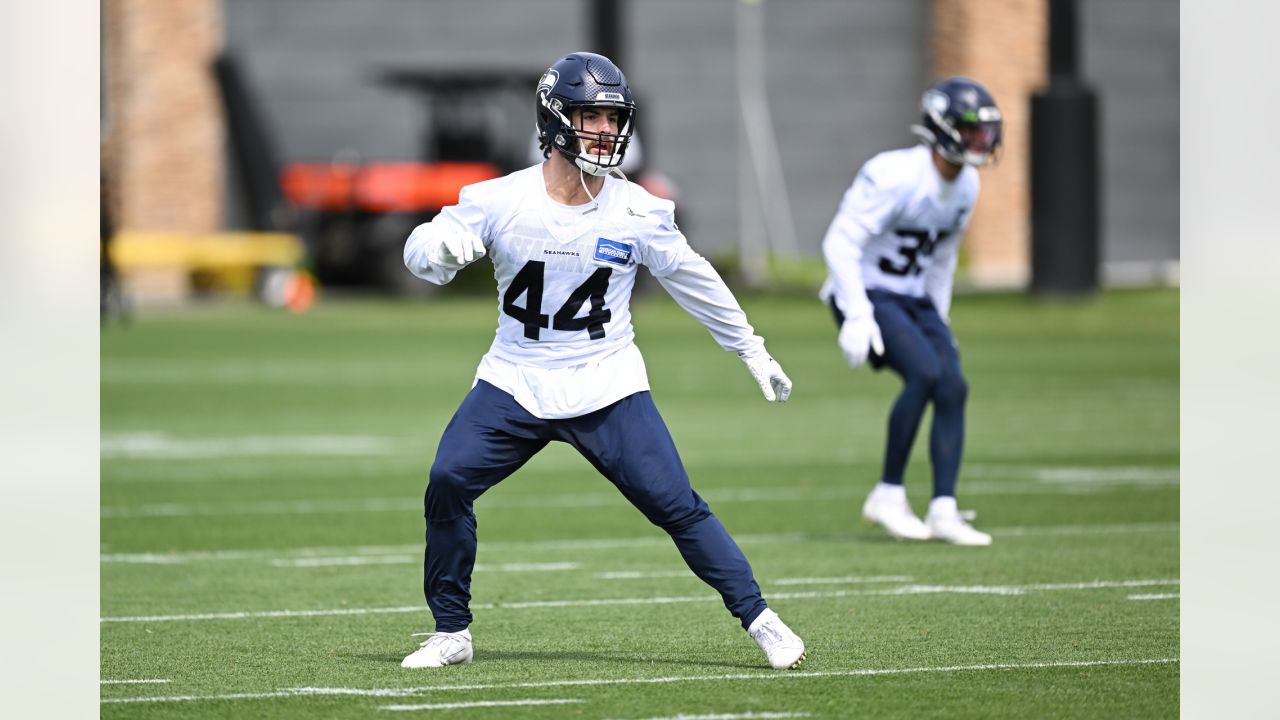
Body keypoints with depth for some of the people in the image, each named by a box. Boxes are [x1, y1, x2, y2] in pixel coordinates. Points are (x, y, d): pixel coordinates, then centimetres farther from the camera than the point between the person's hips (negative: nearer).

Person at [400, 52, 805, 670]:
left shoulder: (636, 212, -7)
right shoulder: (501, 201, -10)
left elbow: (693, 281, 7)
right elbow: (422, 254, -9)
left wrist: (752, 351, 13)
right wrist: (441, 244, -34)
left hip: (607, 388, -1)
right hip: (515, 384, 1)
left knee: (676, 505, -10)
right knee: (447, 484, -14)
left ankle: (761, 621, 1)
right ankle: (451, 634, 2)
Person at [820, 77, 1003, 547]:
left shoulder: (965, 186, 4)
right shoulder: (893, 176, -22)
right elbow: (840, 243, -23)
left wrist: (940, 321, 18)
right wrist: (857, 316, -28)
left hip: (914, 298, 8)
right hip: (868, 294, -8)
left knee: (954, 388, -9)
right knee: (925, 372, -26)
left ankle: (943, 510, -5)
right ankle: (888, 496, -15)